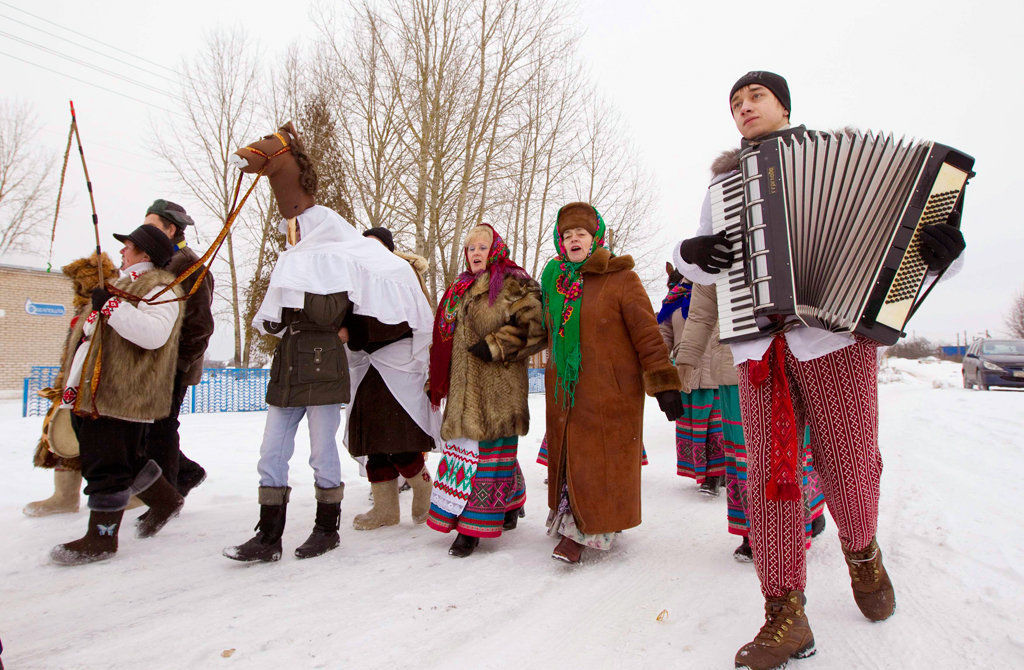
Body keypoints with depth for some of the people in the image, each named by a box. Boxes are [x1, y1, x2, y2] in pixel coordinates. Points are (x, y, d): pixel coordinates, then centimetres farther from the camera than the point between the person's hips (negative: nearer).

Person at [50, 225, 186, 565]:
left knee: (107, 465, -5)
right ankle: (166, 500, 34)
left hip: (120, 394, -10)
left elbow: (154, 333, -29)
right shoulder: (123, 284, 23)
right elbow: (92, 330, 33)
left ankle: (101, 537, 4)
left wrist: (111, 306, -29)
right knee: (127, 459, 17)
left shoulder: (158, 288, -10)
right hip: (89, 391, 10)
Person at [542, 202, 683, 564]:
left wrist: (664, 384, -11)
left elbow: (647, 334, -8)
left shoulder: (621, 279, -6)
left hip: (611, 391, -5)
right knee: (567, 455, 9)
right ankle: (573, 521, 25)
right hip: (565, 391, 5)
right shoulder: (555, 281, 12)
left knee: (600, 459, -3)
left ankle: (582, 530, 8)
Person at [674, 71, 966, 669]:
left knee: (850, 466, 4)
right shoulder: (724, 180, 20)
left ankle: (863, 554, 37)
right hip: (759, 345, 2)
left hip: (837, 334, -2)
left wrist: (939, 249, -13)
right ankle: (786, 616, 7)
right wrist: (692, 252, 1)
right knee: (768, 474, -3)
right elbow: (706, 269, 24)